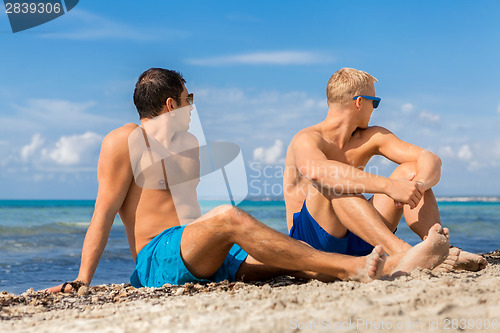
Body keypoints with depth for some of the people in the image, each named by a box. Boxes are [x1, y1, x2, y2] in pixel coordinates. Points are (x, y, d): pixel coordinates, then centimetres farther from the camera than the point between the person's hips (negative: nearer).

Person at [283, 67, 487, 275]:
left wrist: (420, 184, -26)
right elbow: (317, 171, -39)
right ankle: (400, 252, -45)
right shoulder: (307, 139, -13)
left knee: (410, 170, -5)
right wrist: (388, 185, -44)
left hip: (357, 242, 6)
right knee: (333, 182, -33)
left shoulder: (371, 137, 7)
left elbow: (430, 159, -2)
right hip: (311, 239, -6)